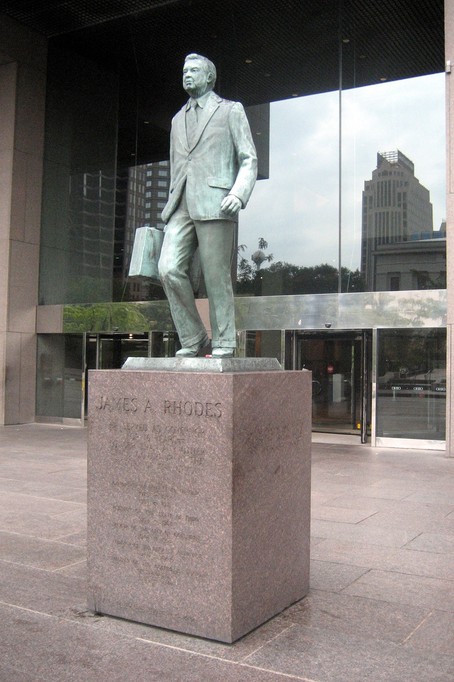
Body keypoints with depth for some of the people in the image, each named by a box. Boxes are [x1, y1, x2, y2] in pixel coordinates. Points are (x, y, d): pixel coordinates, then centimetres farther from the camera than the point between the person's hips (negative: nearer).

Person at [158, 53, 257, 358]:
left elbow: (249, 160, 2)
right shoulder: (178, 119, 26)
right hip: (182, 206, 5)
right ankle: (192, 337, 0)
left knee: (216, 276, -7)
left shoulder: (231, 110, 10)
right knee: (170, 269, -11)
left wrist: (238, 194, -15)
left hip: (214, 203, -5)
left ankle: (224, 344, 1)